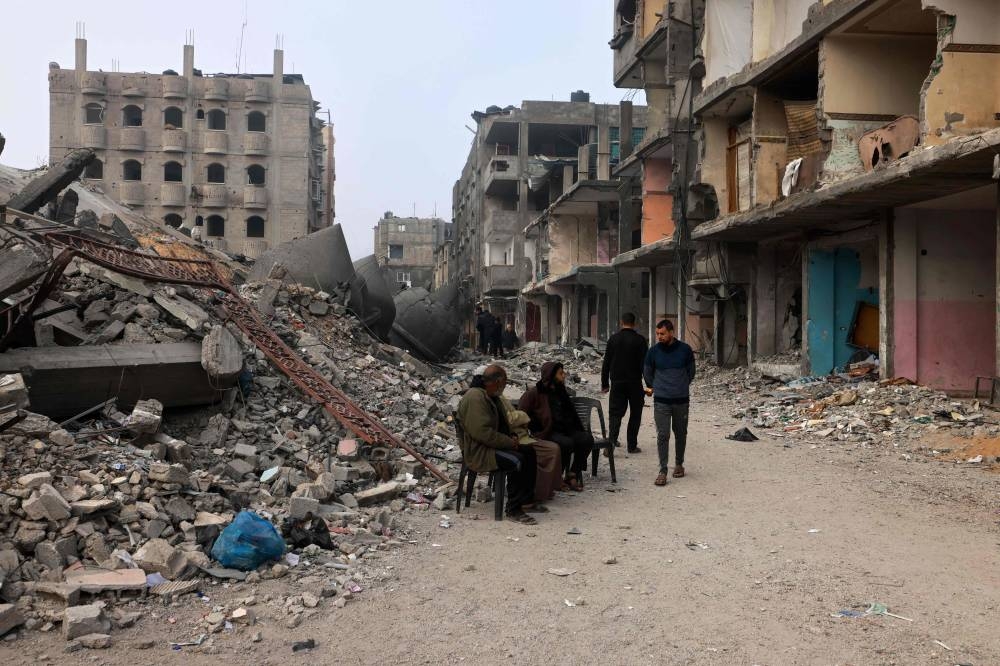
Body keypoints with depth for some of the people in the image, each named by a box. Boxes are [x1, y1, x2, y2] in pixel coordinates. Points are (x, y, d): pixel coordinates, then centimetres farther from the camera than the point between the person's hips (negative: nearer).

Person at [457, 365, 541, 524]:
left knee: (529, 452, 4)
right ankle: (513, 509, -19)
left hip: (493, 444, 11)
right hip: (478, 452, -11)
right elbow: (482, 432, -29)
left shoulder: (491, 396, 13)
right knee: (517, 461, -27)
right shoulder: (475, 398, -22)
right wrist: (509, 442, -21)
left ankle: (526, 500, 11)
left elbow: (500, 424, 26)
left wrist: (511, 438, 5)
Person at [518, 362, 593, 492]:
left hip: (566, 429, 7)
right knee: (566, 443, -35)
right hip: (548, 432, -7)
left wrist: (580, 430, 17)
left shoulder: (561, 392, 20)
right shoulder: (535, 393, -3)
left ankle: (572, 475, -14)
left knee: (587, 438, -21)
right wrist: (536, 430, -8)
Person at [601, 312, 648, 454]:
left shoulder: (613, 339, 2)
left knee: (615, 413, 6)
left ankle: (612, 441, -10)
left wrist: (604, 383, 10)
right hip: (635, 384, -2)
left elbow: (606, 363, 4)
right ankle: (632, 445, 9)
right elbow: (644, 364, -8)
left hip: (617, 383, 2)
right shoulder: (640, 340, -6)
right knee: (635, 415, 9)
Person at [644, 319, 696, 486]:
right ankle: (663, 471, -2)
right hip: (661, 401, -1)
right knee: (662, 435, -5)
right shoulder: (653, 351, -4)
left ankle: (679, 464, 30)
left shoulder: (685, 350, -4)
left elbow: (691, 372, 11)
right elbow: (647, 373, 12)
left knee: (681, 434, 12)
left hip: (682, 400, 1)